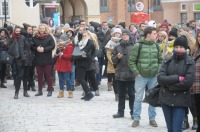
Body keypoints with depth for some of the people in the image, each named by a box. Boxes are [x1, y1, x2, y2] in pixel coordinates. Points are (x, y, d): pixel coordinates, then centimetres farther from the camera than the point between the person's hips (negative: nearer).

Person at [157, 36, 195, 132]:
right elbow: (160, 78, -7)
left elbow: (188, 82, -14)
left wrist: (169, 85, -9)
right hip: (166, 99, 3)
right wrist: (178, 78, -16)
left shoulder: (190, 63, -2)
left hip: (181, 100, -3)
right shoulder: (167, 61, 6)